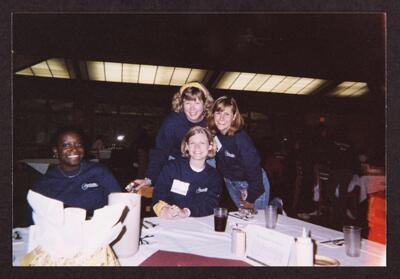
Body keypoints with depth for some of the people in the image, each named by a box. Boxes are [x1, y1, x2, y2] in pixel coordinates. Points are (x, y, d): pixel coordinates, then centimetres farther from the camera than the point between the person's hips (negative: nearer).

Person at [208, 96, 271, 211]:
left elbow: (254, 168, -25)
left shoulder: (241, 138, -30)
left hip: (255, 182, -6)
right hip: (231, 182, 6)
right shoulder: (212, 133, -13)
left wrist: (251, 199, -17)